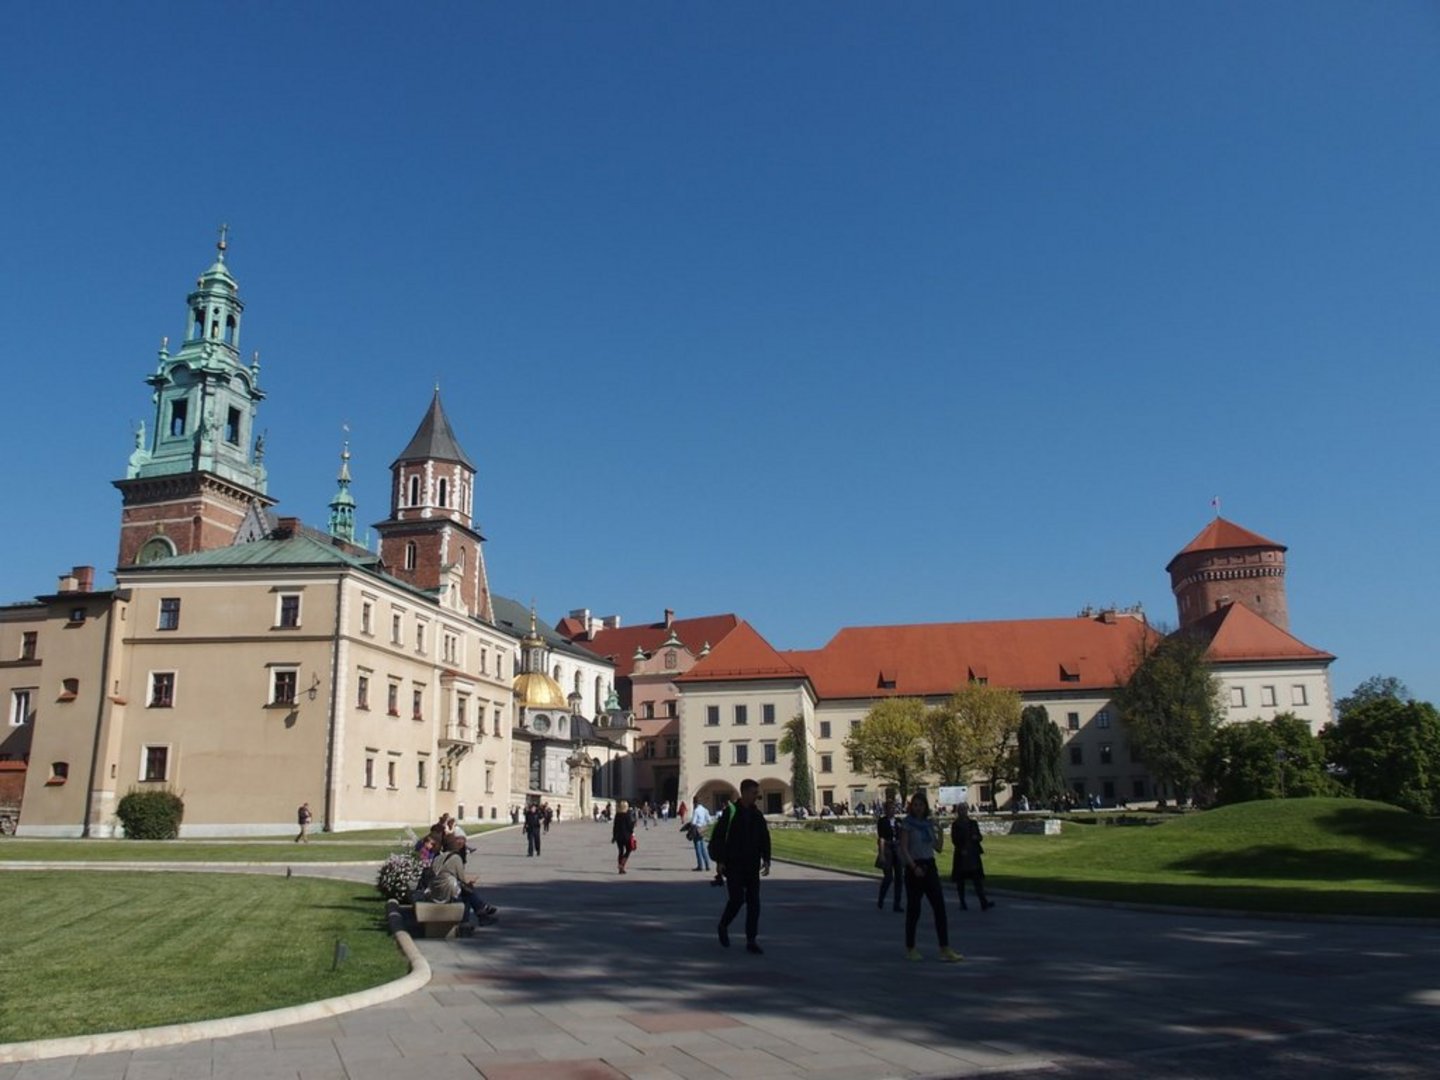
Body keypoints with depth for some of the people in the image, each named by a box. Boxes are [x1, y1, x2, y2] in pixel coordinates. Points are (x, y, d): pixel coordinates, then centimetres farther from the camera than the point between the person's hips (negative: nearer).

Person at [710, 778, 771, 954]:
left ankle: (751, 941, 8)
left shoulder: (757, 815, 8)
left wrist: (766, 860, 3)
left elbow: (764, 839, 13)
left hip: (752, 866, 5)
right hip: (733, 865, -5)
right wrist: (719, 860, -12)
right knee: (737, 898, -10)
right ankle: (723, 926, 19)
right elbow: (718, 837, -8)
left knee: (754, 902, 1)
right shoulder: (731, 813, -8)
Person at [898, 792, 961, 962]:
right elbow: (904, 849, -12)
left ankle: (945, 950, -3)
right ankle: (910, 948, 16)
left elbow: (938, 847, 12)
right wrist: (914, 867, -22)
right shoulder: (907, 823, -5)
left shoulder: (929, 823, 11)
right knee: (914, 909, 2)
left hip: (930, 867, 5)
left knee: (940, 907, -3)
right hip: (914, 868, -5)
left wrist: (941, 831, -3)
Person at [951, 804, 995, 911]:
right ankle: (962, 903, 12)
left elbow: (979, 837, 11)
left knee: (978, 878, -4)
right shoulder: (955, 825, -1)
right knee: (960, 879, 3)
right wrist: (961, 850, -17)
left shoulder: (973, 823, 10)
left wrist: (976, 837, -11)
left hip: (973, 854, 3)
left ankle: (984, 903, -8)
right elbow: (954, 840, -5)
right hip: (961, 854, -3)